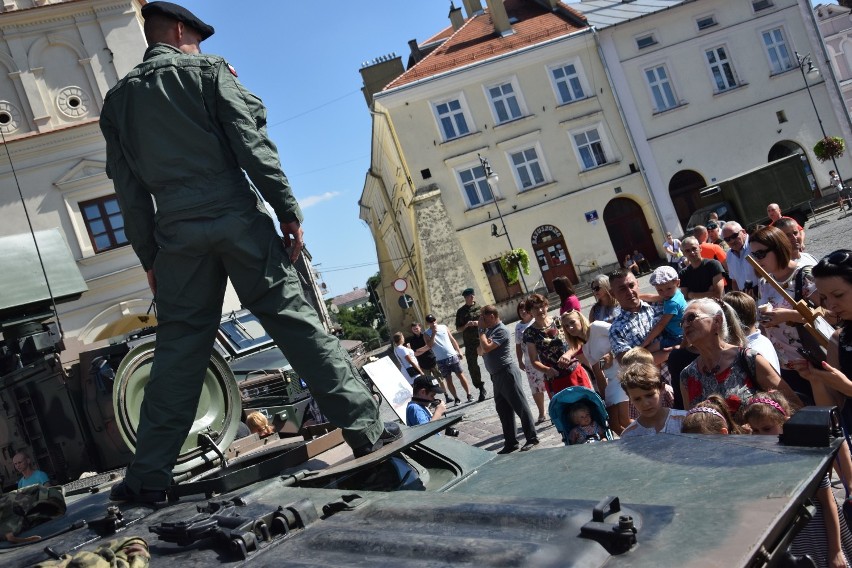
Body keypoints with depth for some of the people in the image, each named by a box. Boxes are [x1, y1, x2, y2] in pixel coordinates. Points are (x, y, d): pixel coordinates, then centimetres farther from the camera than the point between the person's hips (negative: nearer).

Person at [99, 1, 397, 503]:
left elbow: (128, 189, 15)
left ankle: (149, 475, 5)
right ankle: (364, 428, -2)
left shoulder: (119, 99, 17)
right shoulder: (209, 70, 7)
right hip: (236, 216, -3)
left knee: (178, 349, 6)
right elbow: (252, 144, -4)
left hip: (176, 233, 3)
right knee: (297, 322, -2)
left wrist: (149, 257, 17)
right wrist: (289, 211, -5)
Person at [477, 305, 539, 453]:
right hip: (496, 375, 9)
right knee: (503, 410, 12)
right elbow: (481, 350, 15)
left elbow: (486, 348, -22)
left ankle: (532, 438, 3)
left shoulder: (501, 330, -13)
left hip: (507, 373, -9)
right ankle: (510, 442, 19)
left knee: (520, 406, -3)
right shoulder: (489, 330, 13)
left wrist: (481, 330, -10)